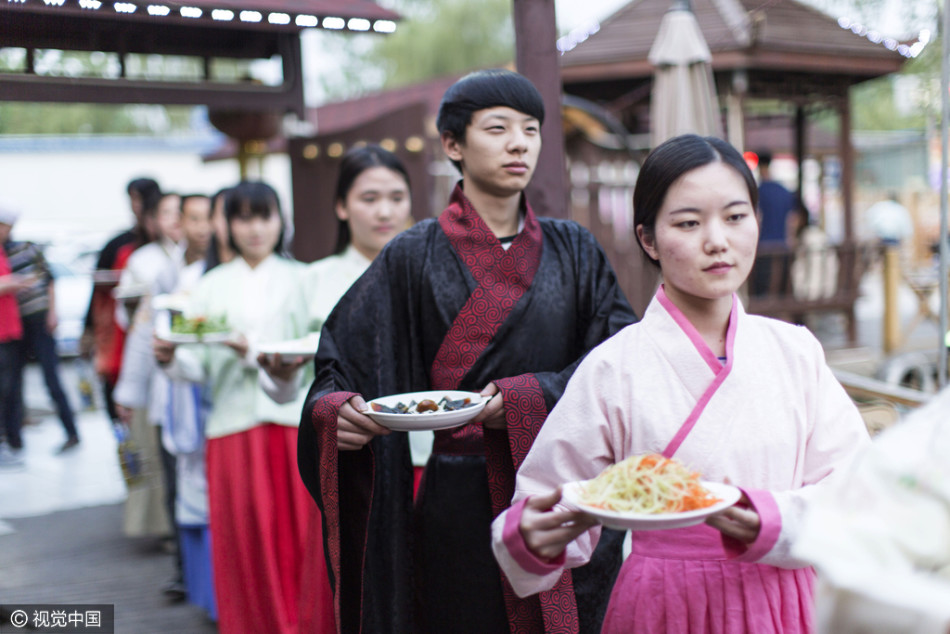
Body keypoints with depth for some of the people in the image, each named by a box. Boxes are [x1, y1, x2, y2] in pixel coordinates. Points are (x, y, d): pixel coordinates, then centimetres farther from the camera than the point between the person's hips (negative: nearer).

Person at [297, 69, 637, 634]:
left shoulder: (574, 250, 8)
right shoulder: (416, 257, 1)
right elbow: (338, 368, 1)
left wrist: (526, 399, -16)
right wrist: (338, 411, -21)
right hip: (464, 500, -2)